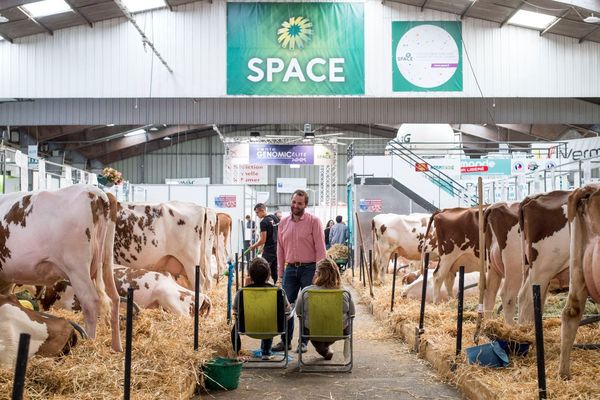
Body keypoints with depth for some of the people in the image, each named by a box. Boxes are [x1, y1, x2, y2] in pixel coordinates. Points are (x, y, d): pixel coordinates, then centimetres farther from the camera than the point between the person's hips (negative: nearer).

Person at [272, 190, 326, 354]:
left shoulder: (314, 221, -5)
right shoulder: (283, 222, 9)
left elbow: (320, 248, -8)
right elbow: (280, 248, 13)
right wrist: (280, 272, 9)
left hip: (309, 268, -4)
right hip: (290, 268, 4)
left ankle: (303, 342, 11)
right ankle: (285, 341, 11)